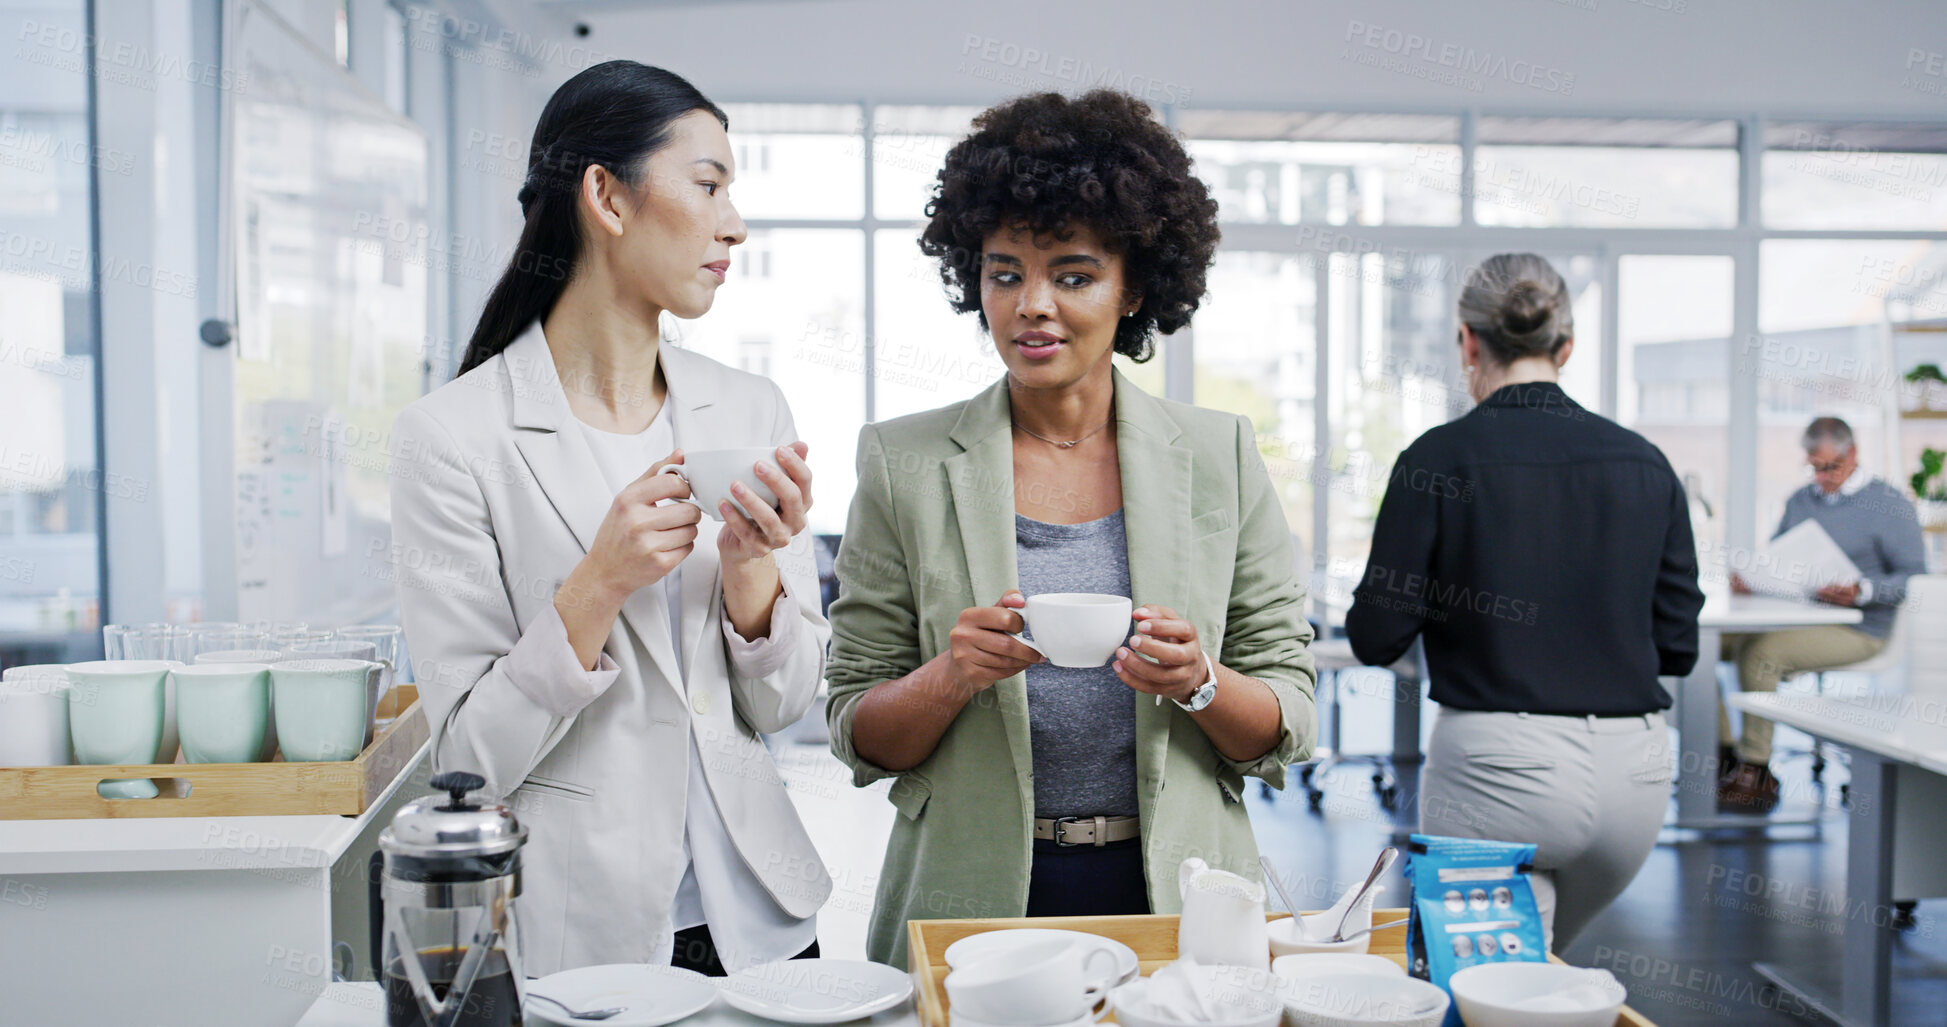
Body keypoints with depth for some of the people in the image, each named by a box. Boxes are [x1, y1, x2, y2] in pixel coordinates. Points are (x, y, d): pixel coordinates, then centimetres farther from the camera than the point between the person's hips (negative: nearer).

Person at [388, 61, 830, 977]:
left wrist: (750, 565, -15)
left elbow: (781, 703, 3)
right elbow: (472, 756, -12)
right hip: (571, 936, -4)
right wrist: (597, 586, -24)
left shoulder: (750, 411, 1)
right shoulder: (452, 437, -13)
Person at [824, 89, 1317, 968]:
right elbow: (858, 738, 0)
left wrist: (1198, 683, -17)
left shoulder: (1221, 458, 1)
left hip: (1179, 901, 1)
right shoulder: (904, 464, -1)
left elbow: (1289, 725, 3)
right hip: (972, 911, 0)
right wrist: (951, 678, -19)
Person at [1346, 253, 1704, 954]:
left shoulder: (1440, 458, -8)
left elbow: (1377, 637, -7)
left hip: (1499, 764, -5)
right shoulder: (1645, 466, 4)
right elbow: (1678, 645, 6)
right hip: (1634, 772, 5)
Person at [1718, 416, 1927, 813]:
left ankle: (1757, 772, -24)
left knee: (1759, 653, -32)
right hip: (1790, 617, 7)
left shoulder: (1890, 506, -2)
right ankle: (1721, 750, -9)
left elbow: (1914, 577, -7)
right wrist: (1749, 577, -2)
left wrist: (1862, 591, -25)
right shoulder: (1801, 500, 18)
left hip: (1855, 631, -7)